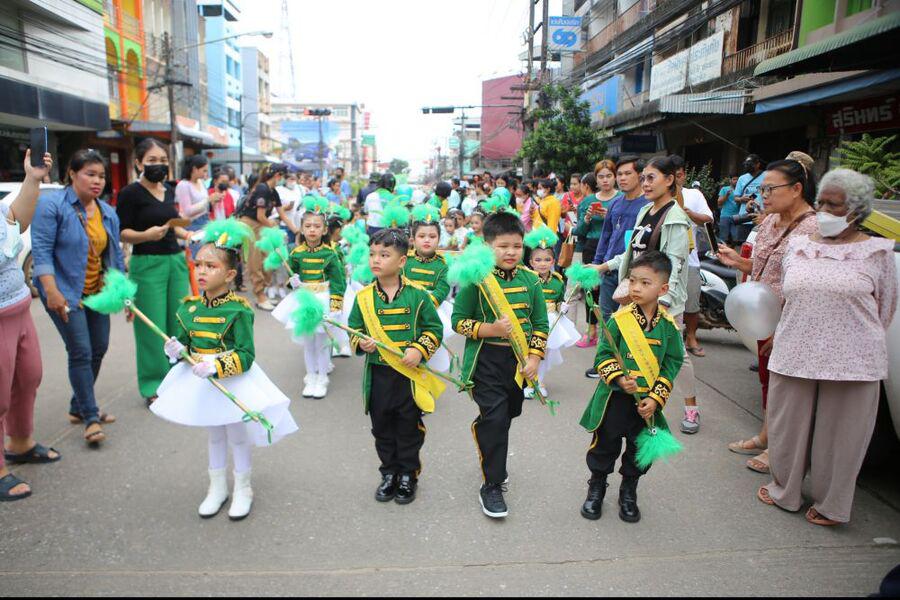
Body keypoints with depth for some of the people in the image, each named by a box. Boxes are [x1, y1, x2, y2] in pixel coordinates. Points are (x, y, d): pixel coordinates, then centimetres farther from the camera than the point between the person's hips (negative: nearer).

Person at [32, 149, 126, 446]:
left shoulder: (108, 212, 8)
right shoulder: (52, 205, -12)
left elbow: (115, 254, 14)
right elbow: (41, 250, -16)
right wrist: (52, 291, -24)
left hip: (97, 292, 7)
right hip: (65, 293, -7)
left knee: (99, 348, 11)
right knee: (81, 352, -7)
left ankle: (79, 406, 29)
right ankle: (90, 417, 4)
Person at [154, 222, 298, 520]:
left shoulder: (238, 310, -21)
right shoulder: (190, 306, -3)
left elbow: (246, 355, -23)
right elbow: (185, 340, 8)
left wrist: (216, 367, -34)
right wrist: (176, 349, -13)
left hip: (234, 383, -5)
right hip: (201, 383, 6)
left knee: (238, 437, 12)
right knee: (214, 435, 22)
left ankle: (242, 489, 33)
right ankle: (217, 488, 40)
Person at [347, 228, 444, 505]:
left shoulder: (417, 295, -7)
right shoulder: (363, 297, 0)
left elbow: (434, 328, -1)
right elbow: (354, 329, 10)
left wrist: (419, 350, -15)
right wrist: (361, 342, -11)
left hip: (410, 375, -2)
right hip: (377, 375, 2)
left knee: (410, 429, 10)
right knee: (383, 430, 15)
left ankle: (408, 476, 29)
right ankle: (389, 474, 33)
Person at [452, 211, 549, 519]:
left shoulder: (530, 279, 1)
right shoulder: (476, 279, -13)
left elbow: (541, 324, 6)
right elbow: (458, 321, -9)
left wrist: (534, 357, -3)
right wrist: (491, 329, -21)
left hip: (519, 359, 5)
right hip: (486, 359, -5)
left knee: (509, 413, 19)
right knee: (495, 418, -8)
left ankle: (490, 455, 46)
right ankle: (492, 485, 7)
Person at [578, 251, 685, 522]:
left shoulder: (668, 324, -6)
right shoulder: (620, 318, -11)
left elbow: (672, 363, -1)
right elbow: (604, 355, -6)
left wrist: (655, 398, -8)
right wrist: (618, 379, -22)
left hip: (647, 402, 2)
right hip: (614, 397, -2)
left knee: (640, 449, 14)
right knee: (605, 445, 10)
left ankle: (628, 492, 38)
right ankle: (596, 488, 34)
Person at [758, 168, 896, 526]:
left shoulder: (877, 252, -1)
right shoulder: (797, 247, 8)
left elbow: (885, 309, 6)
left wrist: (861, 344, 10)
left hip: (851, 362, -3)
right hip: (793, 357, 3)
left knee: (839, 434, 10)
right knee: (788, 427, 12)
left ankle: (831, 506, 29)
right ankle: (785, 491, 32)